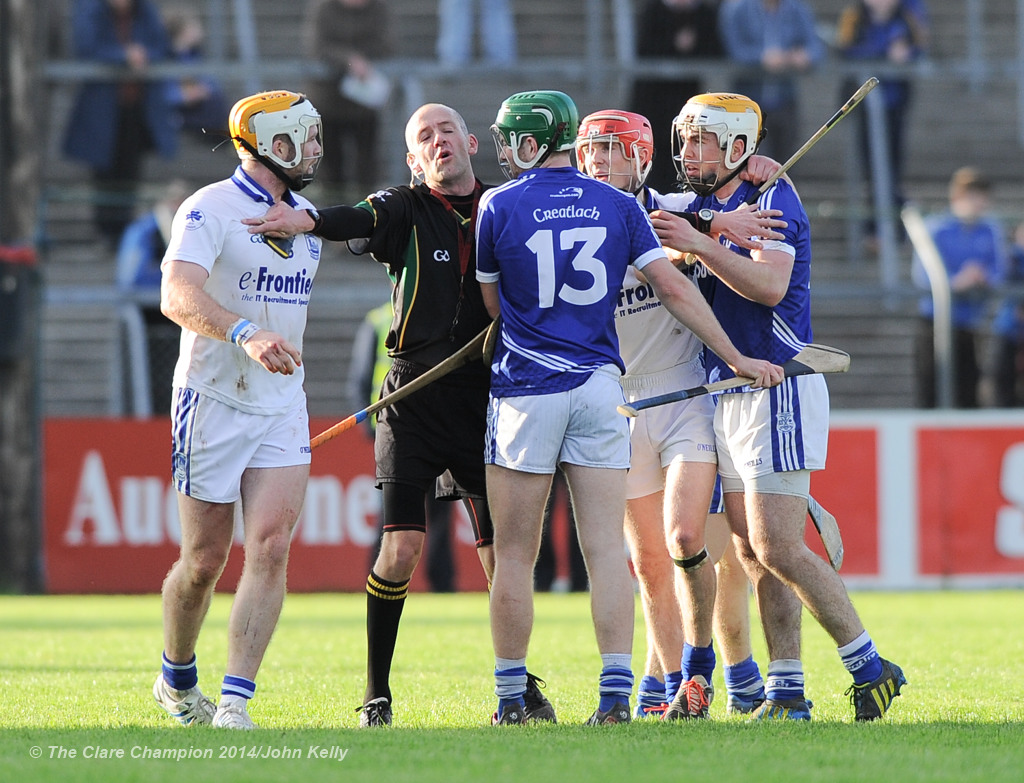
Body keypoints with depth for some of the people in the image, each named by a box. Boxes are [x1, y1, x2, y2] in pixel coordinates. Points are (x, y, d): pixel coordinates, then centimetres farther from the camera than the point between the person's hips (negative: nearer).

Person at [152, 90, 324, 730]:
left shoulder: (306, 218, 12)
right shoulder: (211, 209, -13)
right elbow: (178, 297, -29)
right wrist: (246, 335, -45)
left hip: (282, 408, 5)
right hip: (213, 403, -5)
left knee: (272, 546, -12)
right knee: (205, 561, 3)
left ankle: (235, 703, -14)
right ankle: (177, 680, 29)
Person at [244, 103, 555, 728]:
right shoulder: (407, 208, 0)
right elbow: (362, 220, -21)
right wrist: (309, 220, -41)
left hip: (485, 396, 3)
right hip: (416, 394, -3)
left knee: (502, 552, 4)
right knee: (402, 546, -11)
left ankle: (519, 683, 21)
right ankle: (377, 694, -1)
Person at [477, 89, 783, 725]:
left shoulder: (499, 207, -2)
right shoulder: (618, 205, 6)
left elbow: (493, 302, 10)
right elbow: (674, 289, 2)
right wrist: (737, 358, 6)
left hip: (526, 391, -3)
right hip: (598, 385, 3)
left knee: (515, 554, 4)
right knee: (606, 547, 0)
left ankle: (512, 696, 7)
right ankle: (616, 691, -8)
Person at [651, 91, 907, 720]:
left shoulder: (771, 199, -10)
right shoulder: (704, 207, 16)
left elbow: (770, 285, -23)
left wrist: (699, 244, -26)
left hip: (776, 388, -9)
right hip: (730, 393, 9)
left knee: (778, 549, -13)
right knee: (753, 553, 6)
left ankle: (869, 666, -4)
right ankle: (787, 691, 7)